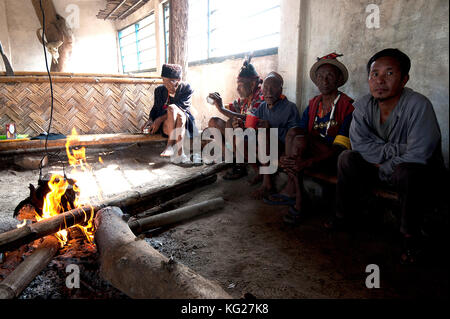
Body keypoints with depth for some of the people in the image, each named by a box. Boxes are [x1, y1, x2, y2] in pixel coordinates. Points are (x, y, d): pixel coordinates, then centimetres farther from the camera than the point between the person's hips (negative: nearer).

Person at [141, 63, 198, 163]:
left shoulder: (186, 89, -2)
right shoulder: (159, 90, 11)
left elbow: (181, 108, -13)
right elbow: (155, 108, 19)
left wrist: (160, 119, -18)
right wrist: (150, 120, -3)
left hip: (185, 123, -1)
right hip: (165, 125, 2)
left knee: (172, 108, -34)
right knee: (172, 109, -33)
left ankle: (170, 145, -41)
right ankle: (179, 151, -45)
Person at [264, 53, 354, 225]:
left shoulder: (348, 106, -7)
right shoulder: (312, 105, 12)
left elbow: (340, 148, -16)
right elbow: (302, 130, 1)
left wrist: (308, 162, -31)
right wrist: (288, 158, -21)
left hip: (334, 160, -5)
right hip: (312, 154, 6)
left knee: (296, 133, -26)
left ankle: (291, 190, -18)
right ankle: (298, 198, -22)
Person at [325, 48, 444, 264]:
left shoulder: (418, 105, -25)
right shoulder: (363, 105, -9)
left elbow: (418, 155, -27)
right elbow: (359, 144, -11)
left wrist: (383, 171, -17)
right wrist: (396, 150, -22)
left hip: (422, 169, -5)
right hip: (380, 167, 5)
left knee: (407, 171, -37)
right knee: (347, 158, -14)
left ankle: (411, 236, -15)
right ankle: (344, 217, 0)